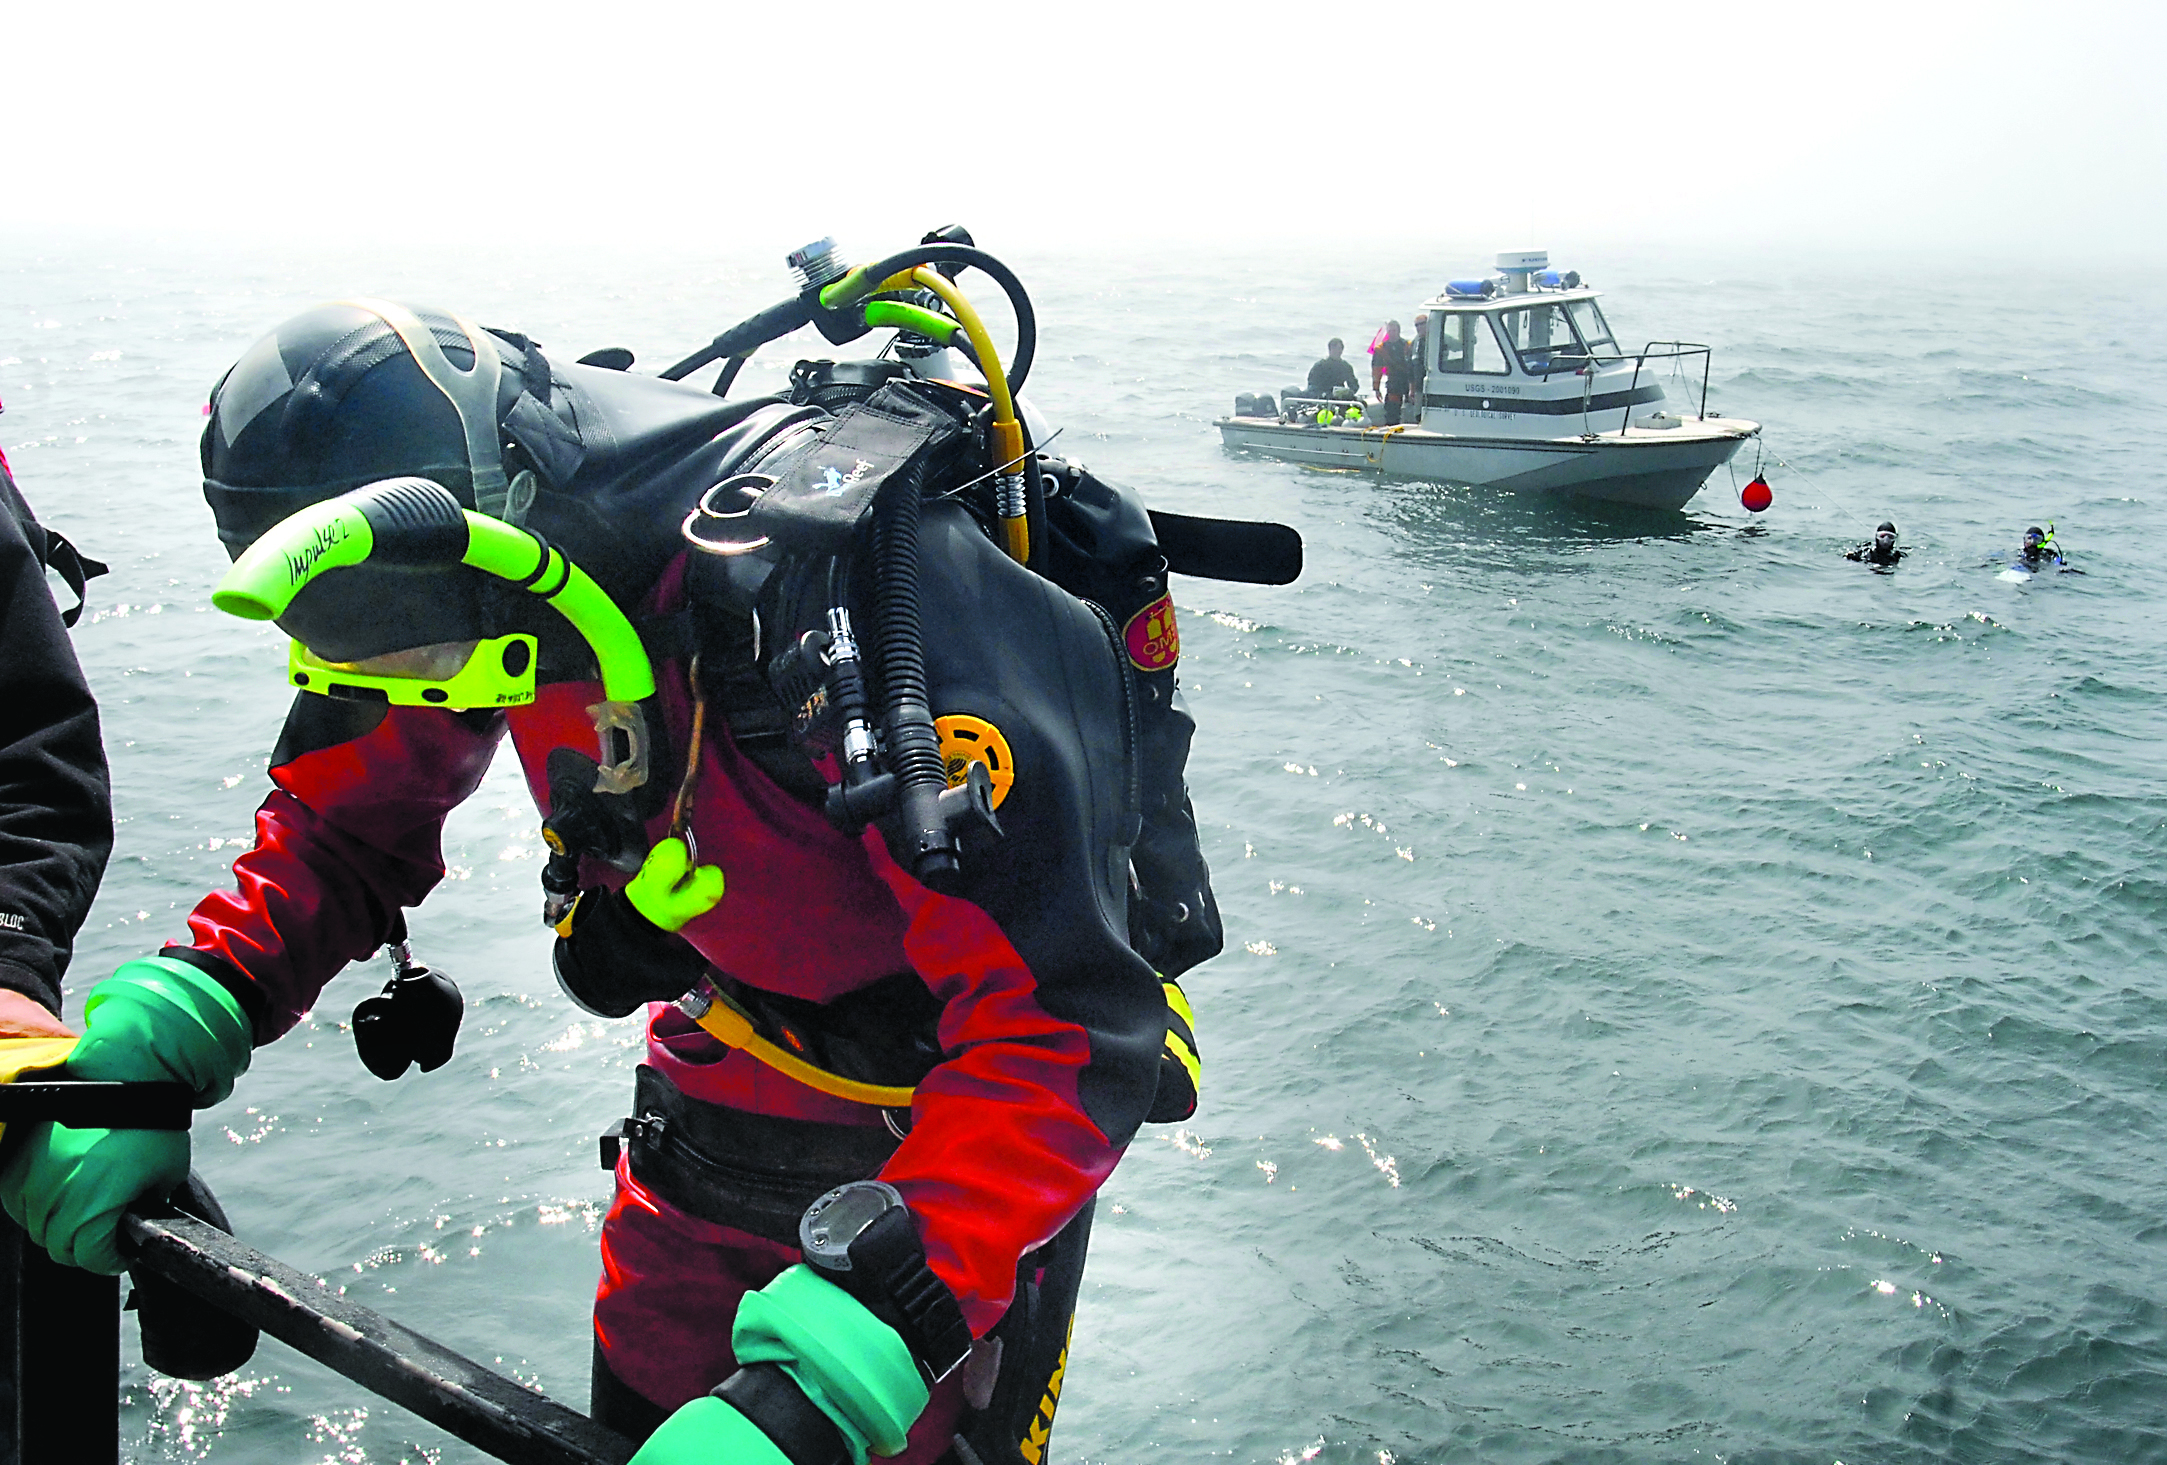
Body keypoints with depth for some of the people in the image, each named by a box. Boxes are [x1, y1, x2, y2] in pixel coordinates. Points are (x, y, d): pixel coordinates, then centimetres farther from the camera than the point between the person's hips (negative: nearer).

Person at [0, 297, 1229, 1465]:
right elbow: (341, 829, 1)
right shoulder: (511, 579, -16)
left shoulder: (878, 587, -36)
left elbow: (1065, 1030, -41)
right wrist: (156, 1045, -16)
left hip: (953, 1143, -5)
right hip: (723, 1100, 5)